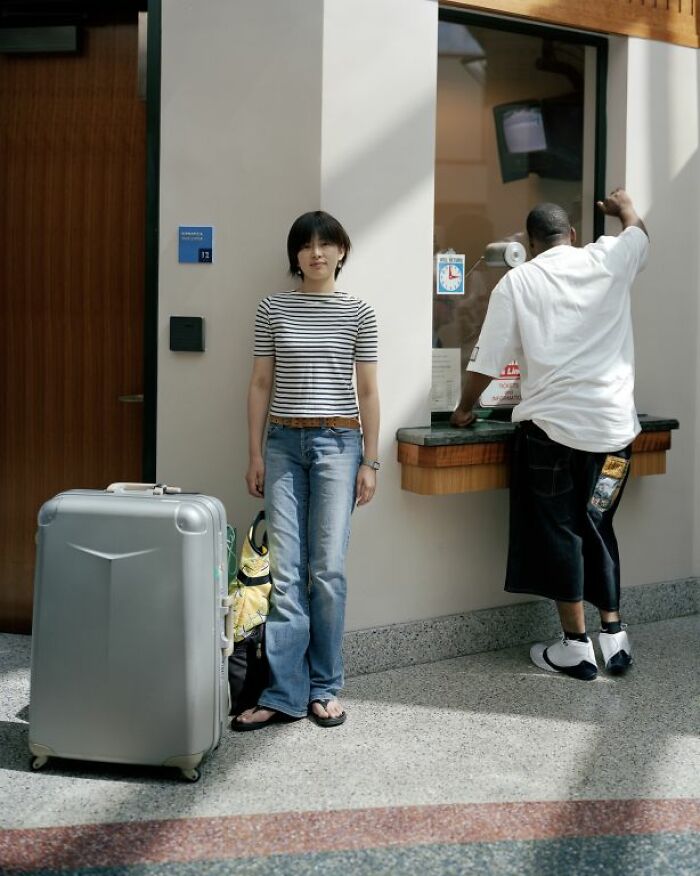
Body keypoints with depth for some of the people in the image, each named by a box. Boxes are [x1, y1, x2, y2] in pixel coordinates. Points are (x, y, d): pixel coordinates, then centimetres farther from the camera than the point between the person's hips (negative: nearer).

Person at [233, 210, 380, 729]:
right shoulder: (273, 310, 6)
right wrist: (255, 454, 3)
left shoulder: (358, 313, 4)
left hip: (337, 444, -1)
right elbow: (261, 384, 8)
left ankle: (324, 689, 12)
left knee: (328, 569, -2)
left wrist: (370, 461, 1)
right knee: (286, 571, -1)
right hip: (284, 443, 1)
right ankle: (284, 694, 4)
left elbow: (368, 390, 4)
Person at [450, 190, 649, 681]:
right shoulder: (609, 259, 5)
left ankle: (576, 646, 10)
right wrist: (625, 208, 51)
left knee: (559, 532, 7)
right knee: (598, 528, 17)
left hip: (552, 424, -3)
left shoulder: (517, 282, -1)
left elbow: (486, 363, -1)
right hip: (613, 424, 3)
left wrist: (465, 408, 15)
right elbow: (640, 234, 30)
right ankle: (614, 636, 19)